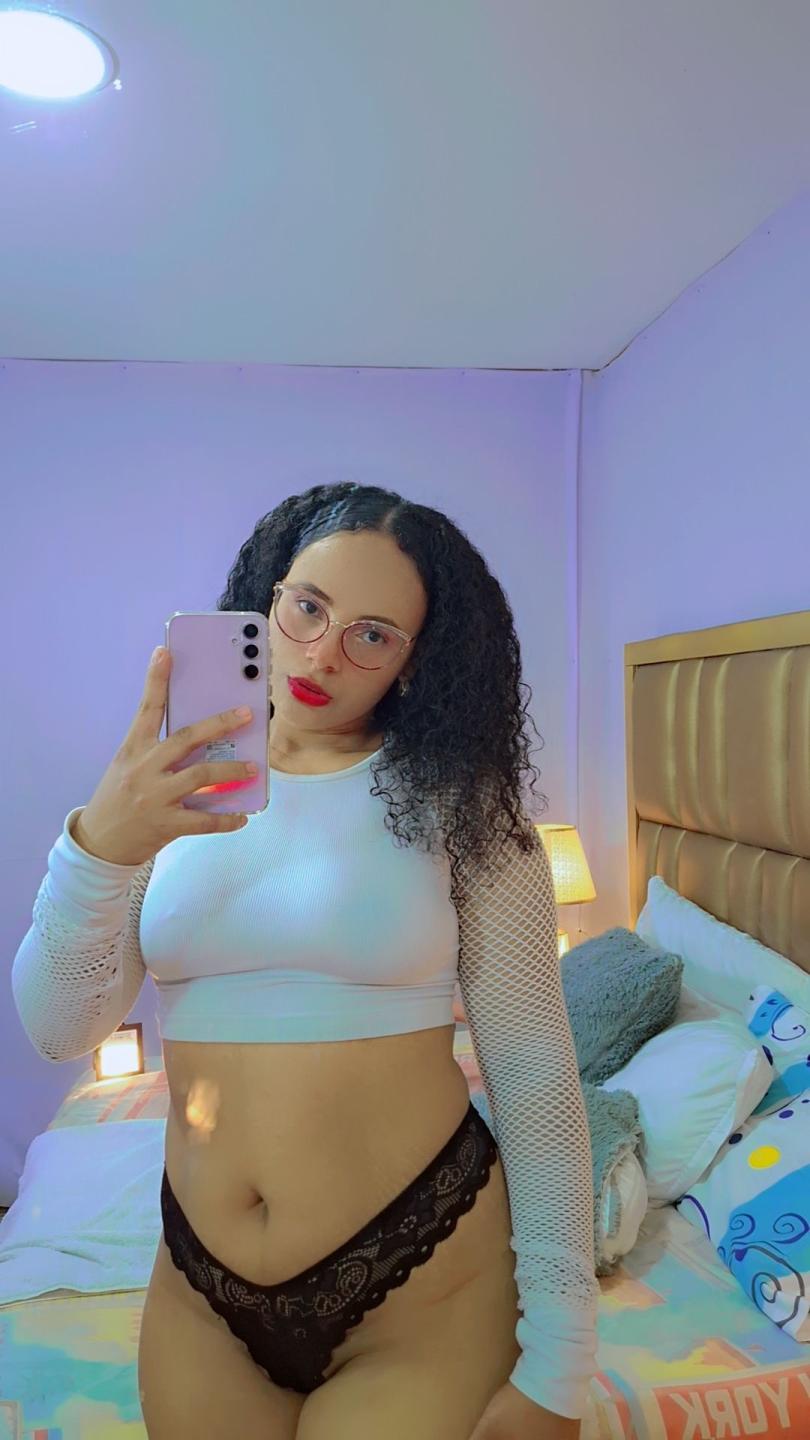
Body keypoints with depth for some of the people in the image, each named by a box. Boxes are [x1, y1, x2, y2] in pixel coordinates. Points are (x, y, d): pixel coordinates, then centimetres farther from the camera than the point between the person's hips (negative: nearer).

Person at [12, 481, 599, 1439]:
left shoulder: (455, 805, -10)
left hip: (424, 1291, -3)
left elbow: (533, 1072, -9)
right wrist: (101, 844, -24)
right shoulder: (176, 792, -2)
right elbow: (59, 1030, -6)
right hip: (199, 1297, 3)